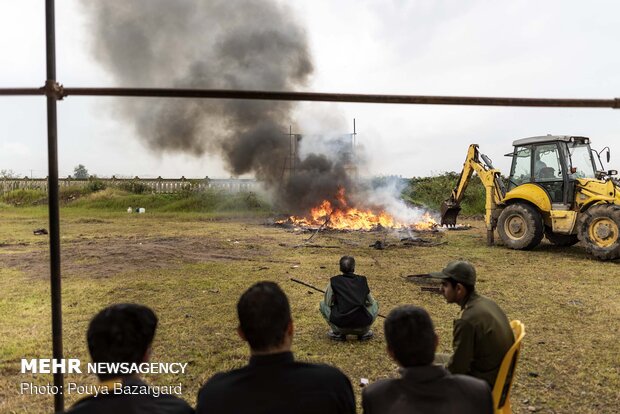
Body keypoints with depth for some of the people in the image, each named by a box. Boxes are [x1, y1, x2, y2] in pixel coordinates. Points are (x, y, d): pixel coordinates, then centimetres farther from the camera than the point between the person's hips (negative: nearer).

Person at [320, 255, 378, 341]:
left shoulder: (334, 281, 4)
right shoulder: (363, 280, 10)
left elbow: (328, 303, 11)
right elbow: (370, 302, 22)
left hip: (341, 326, -2)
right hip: (363, 327, 2)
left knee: (322, 304, 21)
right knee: (375, 305, 30)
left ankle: (338, 333, 15)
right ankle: (364, 333, 18)